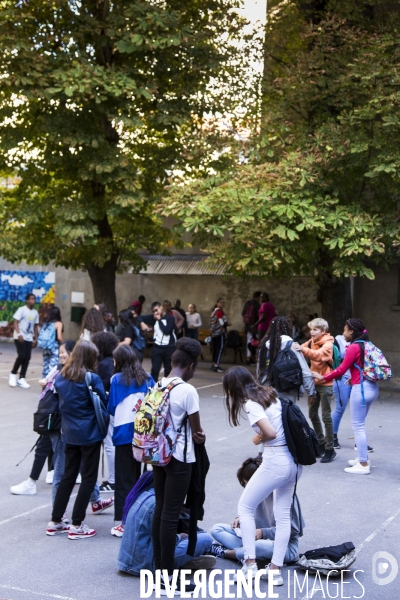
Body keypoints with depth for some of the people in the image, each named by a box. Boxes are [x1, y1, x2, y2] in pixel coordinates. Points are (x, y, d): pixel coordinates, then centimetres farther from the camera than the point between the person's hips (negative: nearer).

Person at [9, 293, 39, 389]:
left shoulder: (35, 312, 10)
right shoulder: (22, 309, -7)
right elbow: (15, 322, -11)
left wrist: (35, 339, 10)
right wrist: (19, 334, -22)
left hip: (29, 338, 6)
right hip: (20, 337, -6)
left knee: (27, 358, 0)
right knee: (22, 355, -17)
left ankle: (21, 379, 7)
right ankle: (13, 374, 3)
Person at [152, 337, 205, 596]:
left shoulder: (158, 386, 4)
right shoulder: (187, 390, -17)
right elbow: (197, 431, -9)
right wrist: (199, 436, 13)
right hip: (179, 458, -7)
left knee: (160, 510, 14)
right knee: (171, 515, -2)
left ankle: (159, 567, 23)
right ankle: (168, 577, 5)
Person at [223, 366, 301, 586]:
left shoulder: (250, 404, -12)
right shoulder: (271, 394, 11)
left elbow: (271, 433, -21)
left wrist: (258, 439, -1)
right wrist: (263, 437, 9)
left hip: (276, 462, -8)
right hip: (295, 459, 8)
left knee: (245, 507, 8)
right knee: (283, 514, 15)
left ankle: (250, 565, 5)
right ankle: (275, 569, 19)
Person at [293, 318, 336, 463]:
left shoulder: (327, 344, -13)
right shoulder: (312, 342, 9)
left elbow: (319, 355, -32)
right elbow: (302, 350, -1)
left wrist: (303, 349, -46)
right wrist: (296, 348, -23)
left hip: (325, 384, -7)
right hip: (313, 382, 7)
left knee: (326, 416, -3)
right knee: (312, 414, 13)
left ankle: (330, 449, 5)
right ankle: (321, 442, 29)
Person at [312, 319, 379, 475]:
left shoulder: (354, 347, -14)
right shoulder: (367, 345, 11)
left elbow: (341, 369, -12)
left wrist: (323, 378, -1)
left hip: (360, 389, -9)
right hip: (372, 387, 9)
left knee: (358, 426, -1)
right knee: (360, 424, 18)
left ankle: (363, 465, 2)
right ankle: (363, 458, 23)